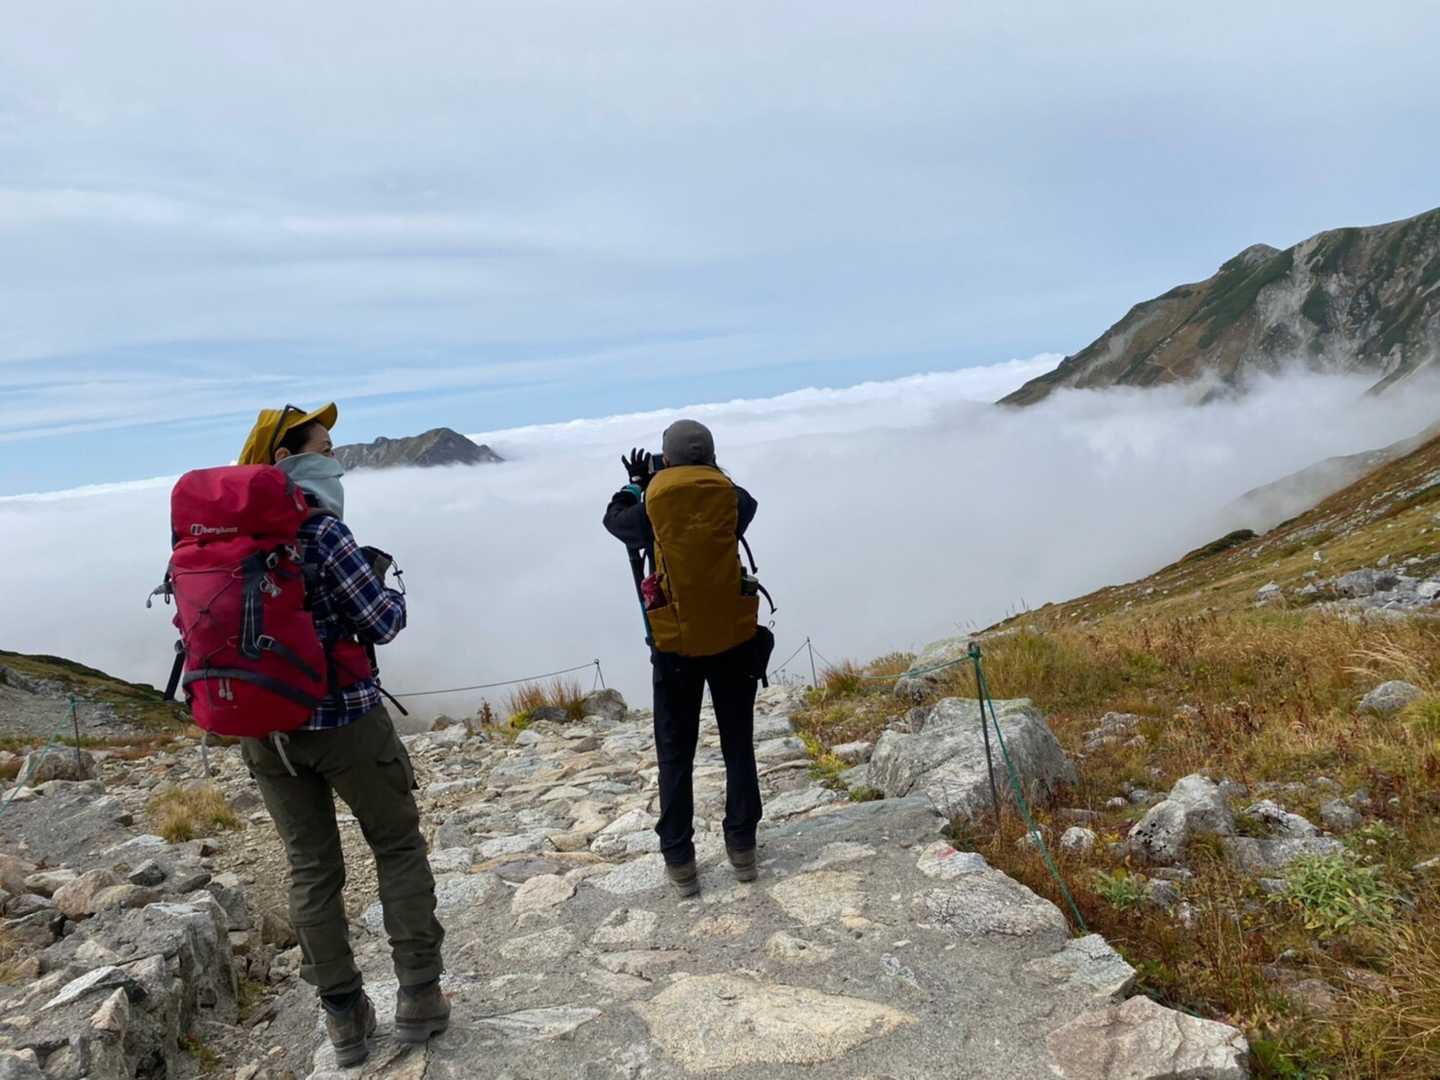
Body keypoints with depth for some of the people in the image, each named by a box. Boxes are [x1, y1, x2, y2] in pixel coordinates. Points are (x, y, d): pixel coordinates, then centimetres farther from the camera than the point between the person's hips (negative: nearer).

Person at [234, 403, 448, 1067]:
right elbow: (382, 624, -17)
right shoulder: (320, 528, -17)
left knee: (311, 867, 15)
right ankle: (419, 999, 16)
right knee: (399, 848, 12)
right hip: (341, 718, -6)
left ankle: (343, 1016, 23)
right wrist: (390, 591, 4)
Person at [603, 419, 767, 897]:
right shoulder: (733, 500, -9)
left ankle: (679, 860, 13)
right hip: (734, 641, 1)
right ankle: (742, 846, 21)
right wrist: (709, 473, 23)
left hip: (676, 647, -1)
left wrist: (636, 483, 29)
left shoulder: (651, 509, -9)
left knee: (675, 755, 10)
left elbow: (614, 517, 12)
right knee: (738, 746, 14)